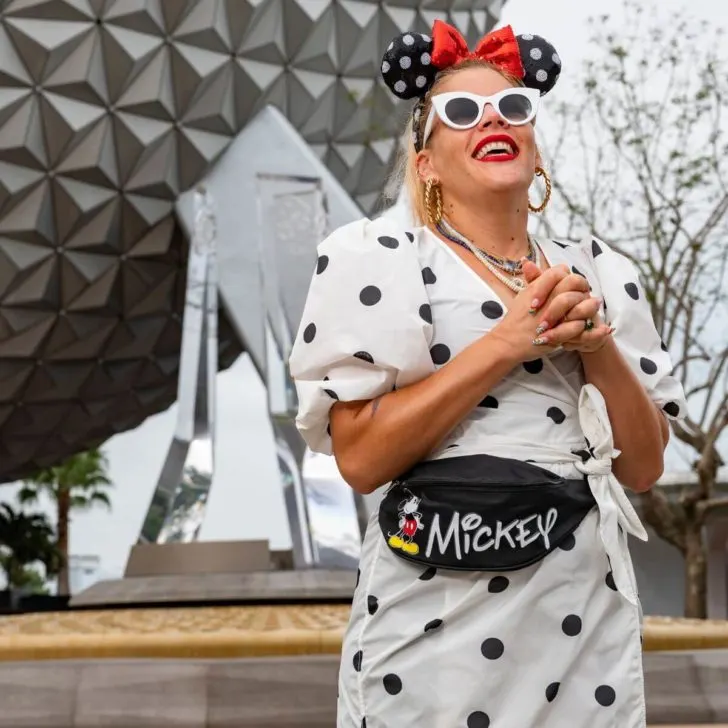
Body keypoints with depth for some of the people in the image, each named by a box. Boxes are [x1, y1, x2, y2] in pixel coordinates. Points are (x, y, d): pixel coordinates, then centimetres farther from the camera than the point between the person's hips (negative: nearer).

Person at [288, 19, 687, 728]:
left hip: (586, 615, 4)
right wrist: (504, 343, -16)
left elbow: (644, 466, 6)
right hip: (439, 615, -3)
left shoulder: (597, 273, 8)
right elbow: (360, 457, -13)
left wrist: (597, 347, -9)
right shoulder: (378, 260, -3)